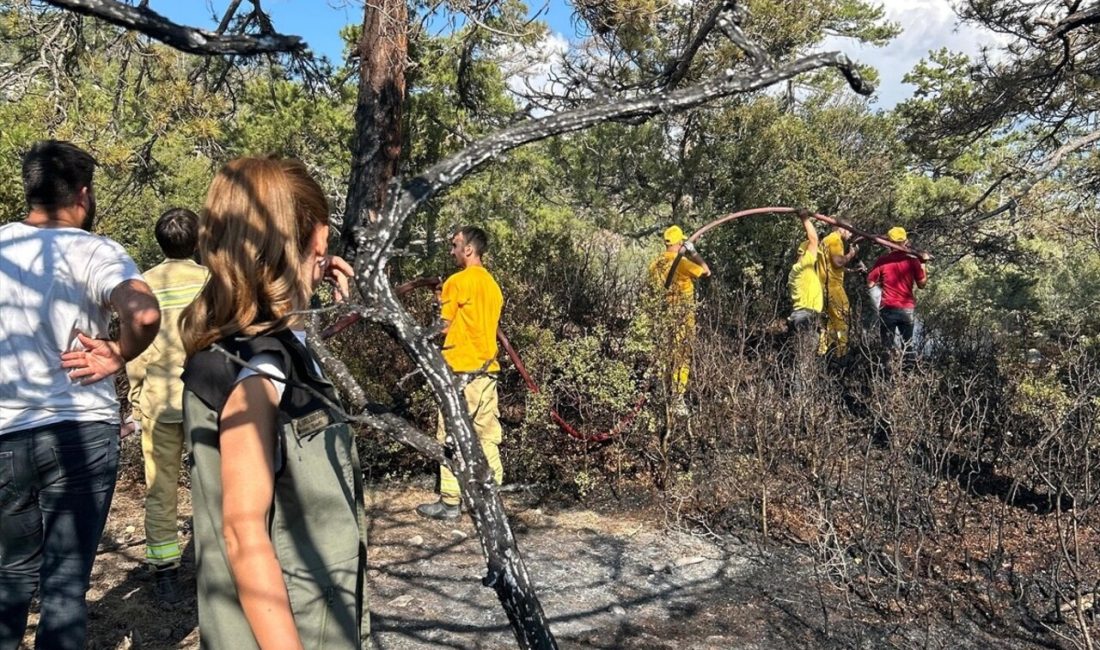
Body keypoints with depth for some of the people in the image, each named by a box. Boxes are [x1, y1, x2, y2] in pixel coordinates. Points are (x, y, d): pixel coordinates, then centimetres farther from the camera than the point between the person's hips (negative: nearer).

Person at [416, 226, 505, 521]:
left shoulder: (457, 281, -9)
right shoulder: (493, 285, 13)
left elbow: (443, 326, -8)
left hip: (461, 369, -7)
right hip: (488, 369, 7)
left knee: (451, 437, -1)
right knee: (487, 437, 10)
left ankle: (450, 502, 3)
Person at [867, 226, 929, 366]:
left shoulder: (881, 261, -7)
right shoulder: (912, 260, -4)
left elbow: (870, 284, -5)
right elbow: (922, 284, 3)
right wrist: (923, 263, 10)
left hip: (888, 309, -1)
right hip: (907, 308, 1)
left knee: (887, 345, 7)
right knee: (907, 344, 15)